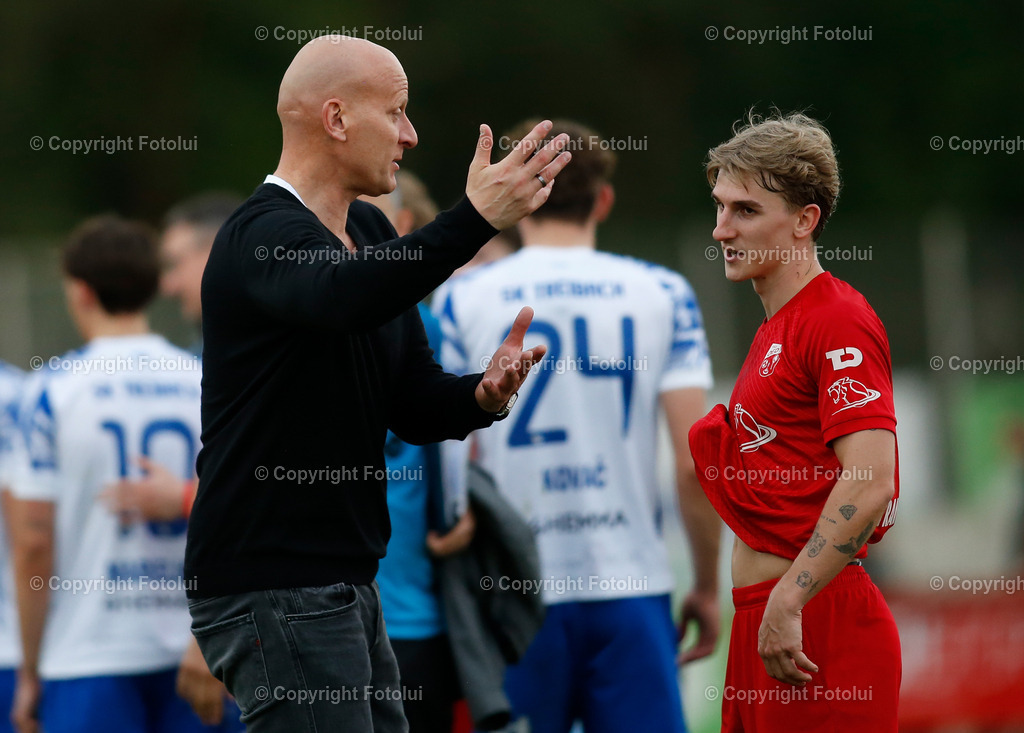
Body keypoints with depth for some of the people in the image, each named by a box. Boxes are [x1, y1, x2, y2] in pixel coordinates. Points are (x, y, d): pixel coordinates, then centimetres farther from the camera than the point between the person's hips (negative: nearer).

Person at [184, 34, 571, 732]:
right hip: (271, 588, -10)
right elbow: (341, 298, -40)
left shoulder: (369, 231, 14)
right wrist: (475, 219, -45)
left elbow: (415, 405, 12)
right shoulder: (263, 234, -15)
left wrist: (484, 393, -9)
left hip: (344, 581, 10)